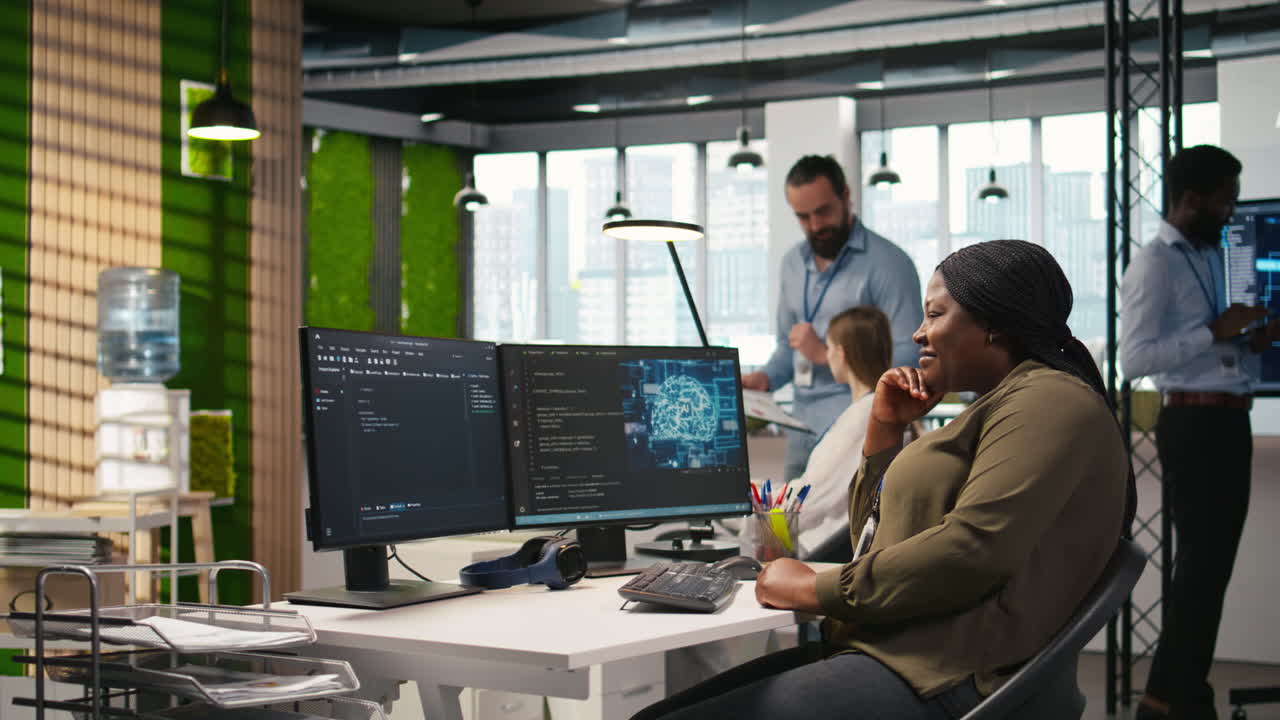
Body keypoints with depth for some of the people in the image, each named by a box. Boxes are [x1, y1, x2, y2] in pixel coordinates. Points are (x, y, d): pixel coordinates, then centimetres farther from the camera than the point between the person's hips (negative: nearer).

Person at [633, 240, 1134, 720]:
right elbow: (872, 533, 29)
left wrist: (814, 590, -13)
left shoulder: (1048, 402, -8)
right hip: (893, 653, 10)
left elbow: (971, 549, -23)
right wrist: (885, 426, 14)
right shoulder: (998, 406, 25)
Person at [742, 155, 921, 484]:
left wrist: (826, 355, -14)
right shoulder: (793, 262, 15)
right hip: (802, 430, 6)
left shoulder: (888, 264, -7)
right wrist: (766, 377, 5)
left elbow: (907, 358, -14)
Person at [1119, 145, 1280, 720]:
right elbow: (1135, 358, -21)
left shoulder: (1209, 257, 17)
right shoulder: (1155, 264, -10)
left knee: (1213, 563, 12)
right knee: (1200, 563, -4)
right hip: (1194, 423, -9)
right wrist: (1215, 331, -20)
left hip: (1228, 420, 9)